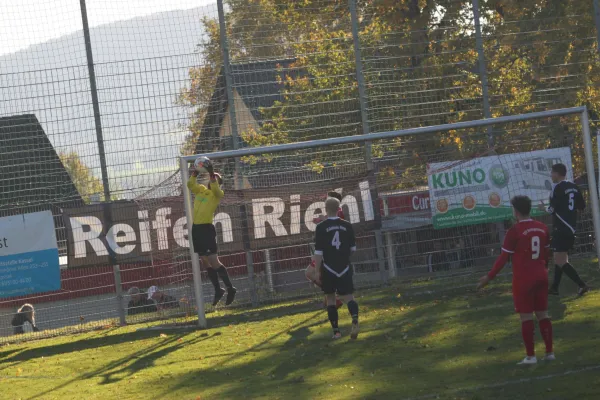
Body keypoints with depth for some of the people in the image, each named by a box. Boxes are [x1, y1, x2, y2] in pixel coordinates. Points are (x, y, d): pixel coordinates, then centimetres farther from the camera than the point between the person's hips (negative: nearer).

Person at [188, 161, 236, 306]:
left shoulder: (218, 194, -3)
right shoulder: (201, 190, 15)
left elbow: (215, 188, -24)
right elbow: (190, 184, 8)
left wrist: (212, 173, -24)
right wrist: (196, 172, -3)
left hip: (207, 228, -7)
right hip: (196, 228, 7)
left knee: (214, 262, -10)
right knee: (206, 262, 9)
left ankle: (230, 289, -2)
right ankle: (218, 290, 16)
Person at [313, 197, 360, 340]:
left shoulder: (321, 227, -9)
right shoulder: (347, 226, 1)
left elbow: (318, 252, -11)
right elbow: (353, 249, 9)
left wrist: (317, 271, -4)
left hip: (328, 269, -2)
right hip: (345, 268, 2)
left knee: (330, 298, 12)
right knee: (348, 296, 2)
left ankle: (336, 331, 11)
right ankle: (355, 319, -28)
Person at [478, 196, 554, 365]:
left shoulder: (515, 231, -14)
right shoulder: (542, 228, 4)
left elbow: (504, 257, -12)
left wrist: (490, 277, -4)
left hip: (523, 279, -5)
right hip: (541, 276, 6)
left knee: (526, 316, 0)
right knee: (543, 314, 12)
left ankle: (530, 355, 0)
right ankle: (549, 352, 12)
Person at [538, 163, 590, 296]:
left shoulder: (557, 188, -12)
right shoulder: (574, 187, 10)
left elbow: (553, 209, -16)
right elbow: (582, 206, 14)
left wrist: (544, 208, 4)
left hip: (561, 229, -9)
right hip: (571, 228, 9)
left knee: (561, 261, -10)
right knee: (559, 258, 19)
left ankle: (582, 285, -19)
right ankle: (554, 288, 24)